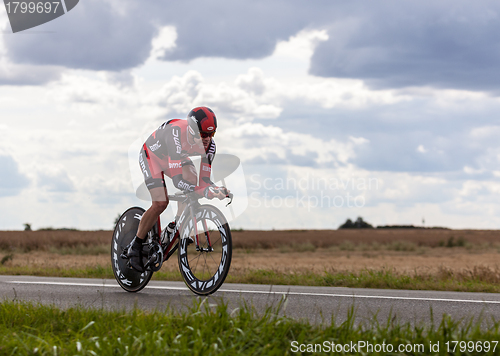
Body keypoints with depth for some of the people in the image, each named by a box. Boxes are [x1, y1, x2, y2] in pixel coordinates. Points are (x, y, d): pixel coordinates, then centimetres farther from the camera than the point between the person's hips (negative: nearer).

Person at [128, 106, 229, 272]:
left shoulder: (209, 145, -25)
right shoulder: (176, 135, -45)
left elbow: (204, 179, -21)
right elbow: (177, 179, -50)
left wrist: (217, 190, -43)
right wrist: (204, 191, -63)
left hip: (177, 157, 6)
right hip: (152, 157, -6)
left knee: (192, 178, -21)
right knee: (160, 203, -19)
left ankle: (176, 225, -1)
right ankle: (136, 246, -1)